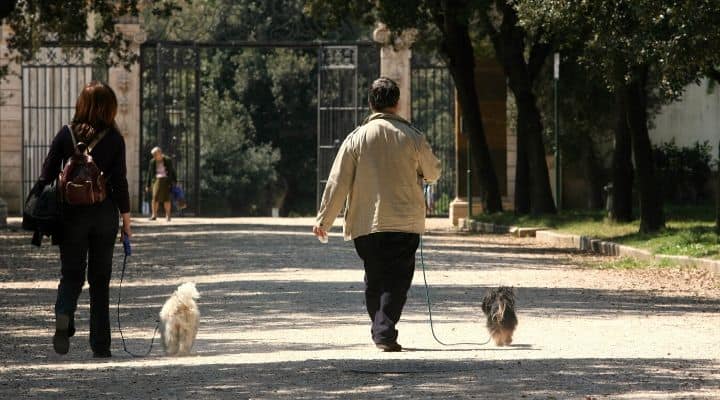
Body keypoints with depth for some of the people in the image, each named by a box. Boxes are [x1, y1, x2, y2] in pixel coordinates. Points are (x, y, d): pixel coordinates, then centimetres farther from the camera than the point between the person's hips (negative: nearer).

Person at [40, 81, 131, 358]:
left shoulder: (66, 135, -2)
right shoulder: (114, 139, -5)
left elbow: (47, 175, -2)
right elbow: (119, 181, -6)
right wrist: (126, 217, 1)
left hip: (72, 213, 0)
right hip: (104, 213, 0)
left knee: (71, 273, 7)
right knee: (100, 278, 10)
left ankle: (64, 316, -24)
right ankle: (100, 344, 10)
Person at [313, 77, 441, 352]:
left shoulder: (356, 139, -1)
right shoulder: (413, 137, -2)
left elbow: (338, 182, -1)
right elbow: (433, 173, 12)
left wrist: (324, 219, 5)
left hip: (366, 224, 1)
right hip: (405, 224, -1)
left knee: (374, 281, 14)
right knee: (397, 280, -2)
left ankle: (380, 332, 18)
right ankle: (385, 333, -16)